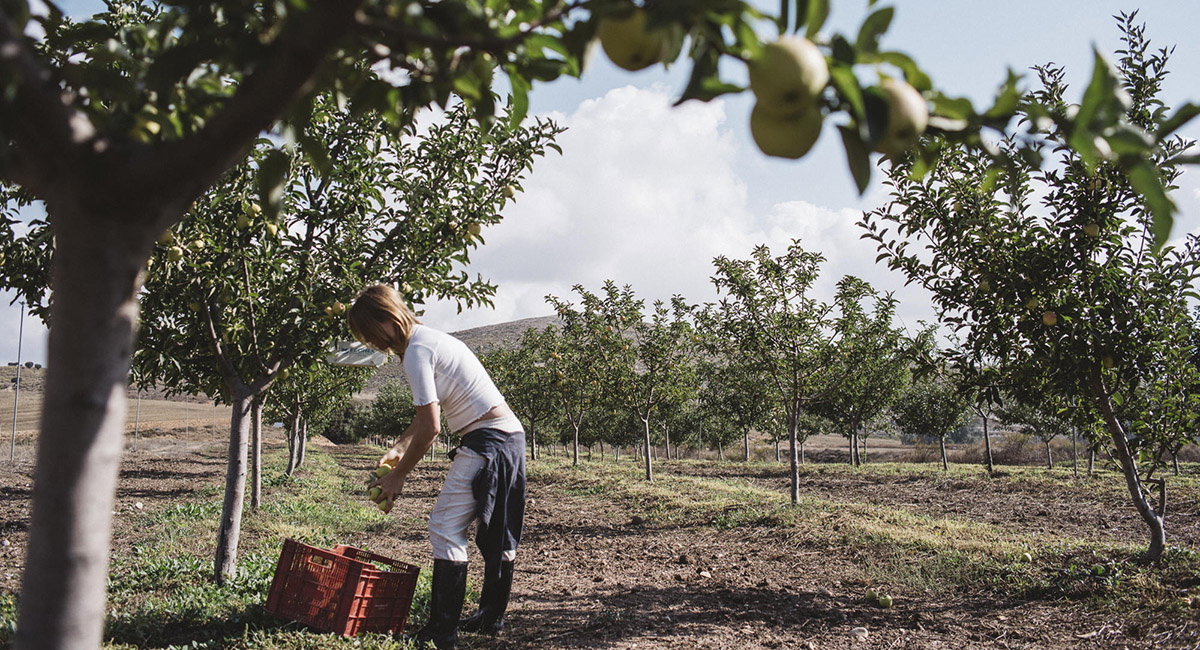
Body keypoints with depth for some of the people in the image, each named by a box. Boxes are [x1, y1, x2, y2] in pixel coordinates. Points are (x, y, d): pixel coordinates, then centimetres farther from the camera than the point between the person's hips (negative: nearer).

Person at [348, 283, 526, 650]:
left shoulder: (416, 352, -13)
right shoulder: (432, 338, 18)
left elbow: (430, 427, -17)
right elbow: (428, 413, 26)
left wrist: (398, 476, -7)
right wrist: (399, 448, 19)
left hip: (486, 440, -10)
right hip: (512, 435, 10)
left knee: (445, 527, -7)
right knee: (498, 531, 17)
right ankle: (491, 617, 30)